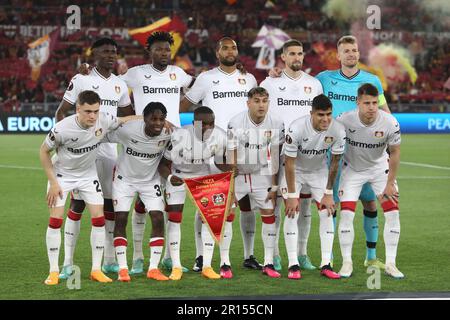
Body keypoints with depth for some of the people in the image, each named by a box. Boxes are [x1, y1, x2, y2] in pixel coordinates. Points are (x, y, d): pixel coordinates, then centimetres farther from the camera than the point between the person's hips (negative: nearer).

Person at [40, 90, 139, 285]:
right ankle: (53, 271, 0)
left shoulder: (104, 120, -23)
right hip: (62, 174, -3)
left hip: (88, 174, 3)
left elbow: (124, 121, 0)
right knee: (55, 220, -10)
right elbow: (44, 151, -14)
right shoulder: (63, 129, -31)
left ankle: (96, 270, 4)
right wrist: (53, 182, -15)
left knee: (99, 218, -5)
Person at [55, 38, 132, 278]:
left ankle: (110, 261, 13)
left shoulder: (120, 85, 13)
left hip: (110, 149, 5)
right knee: (77, 203, -6)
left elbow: (128, 118, 25)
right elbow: (61, 113, -3)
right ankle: (68, 263, -3)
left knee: (111, 204, 6)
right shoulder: (81, 80, -3)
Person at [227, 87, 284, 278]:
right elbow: (231, 159, -15)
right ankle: (224, 263, 2)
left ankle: (268, 264, 1)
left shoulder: (276, 124, -11)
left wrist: (274, 185, -6)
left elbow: (275, 158, -5)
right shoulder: (235, 123, -18)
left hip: (262, 174, 2)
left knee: (269, 215, -5)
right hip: (237, 174, -2)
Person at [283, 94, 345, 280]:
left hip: (319, 171, 3)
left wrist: (328, 193, -7)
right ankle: (293, 265, -8)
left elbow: (335, 163, -10)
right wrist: (292, 195, -21)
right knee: (292, 213, -13)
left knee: (327, 213, -7)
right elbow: (290, 163, -24)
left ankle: (326, 264, -3)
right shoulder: (296, 129, -33)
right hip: (295, 170, -3)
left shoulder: (337, 130, -24)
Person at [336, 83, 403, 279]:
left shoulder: (390, 123, -25)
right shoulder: (344, 120, -27)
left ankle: (390, 263, 2)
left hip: (380, 168, 1)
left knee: (393, 213, -8)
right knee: (346, 214, -12)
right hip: (352, 169, -1)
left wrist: (390, 184, -7)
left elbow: (395, 153, -9)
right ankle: (347, 262, 2)